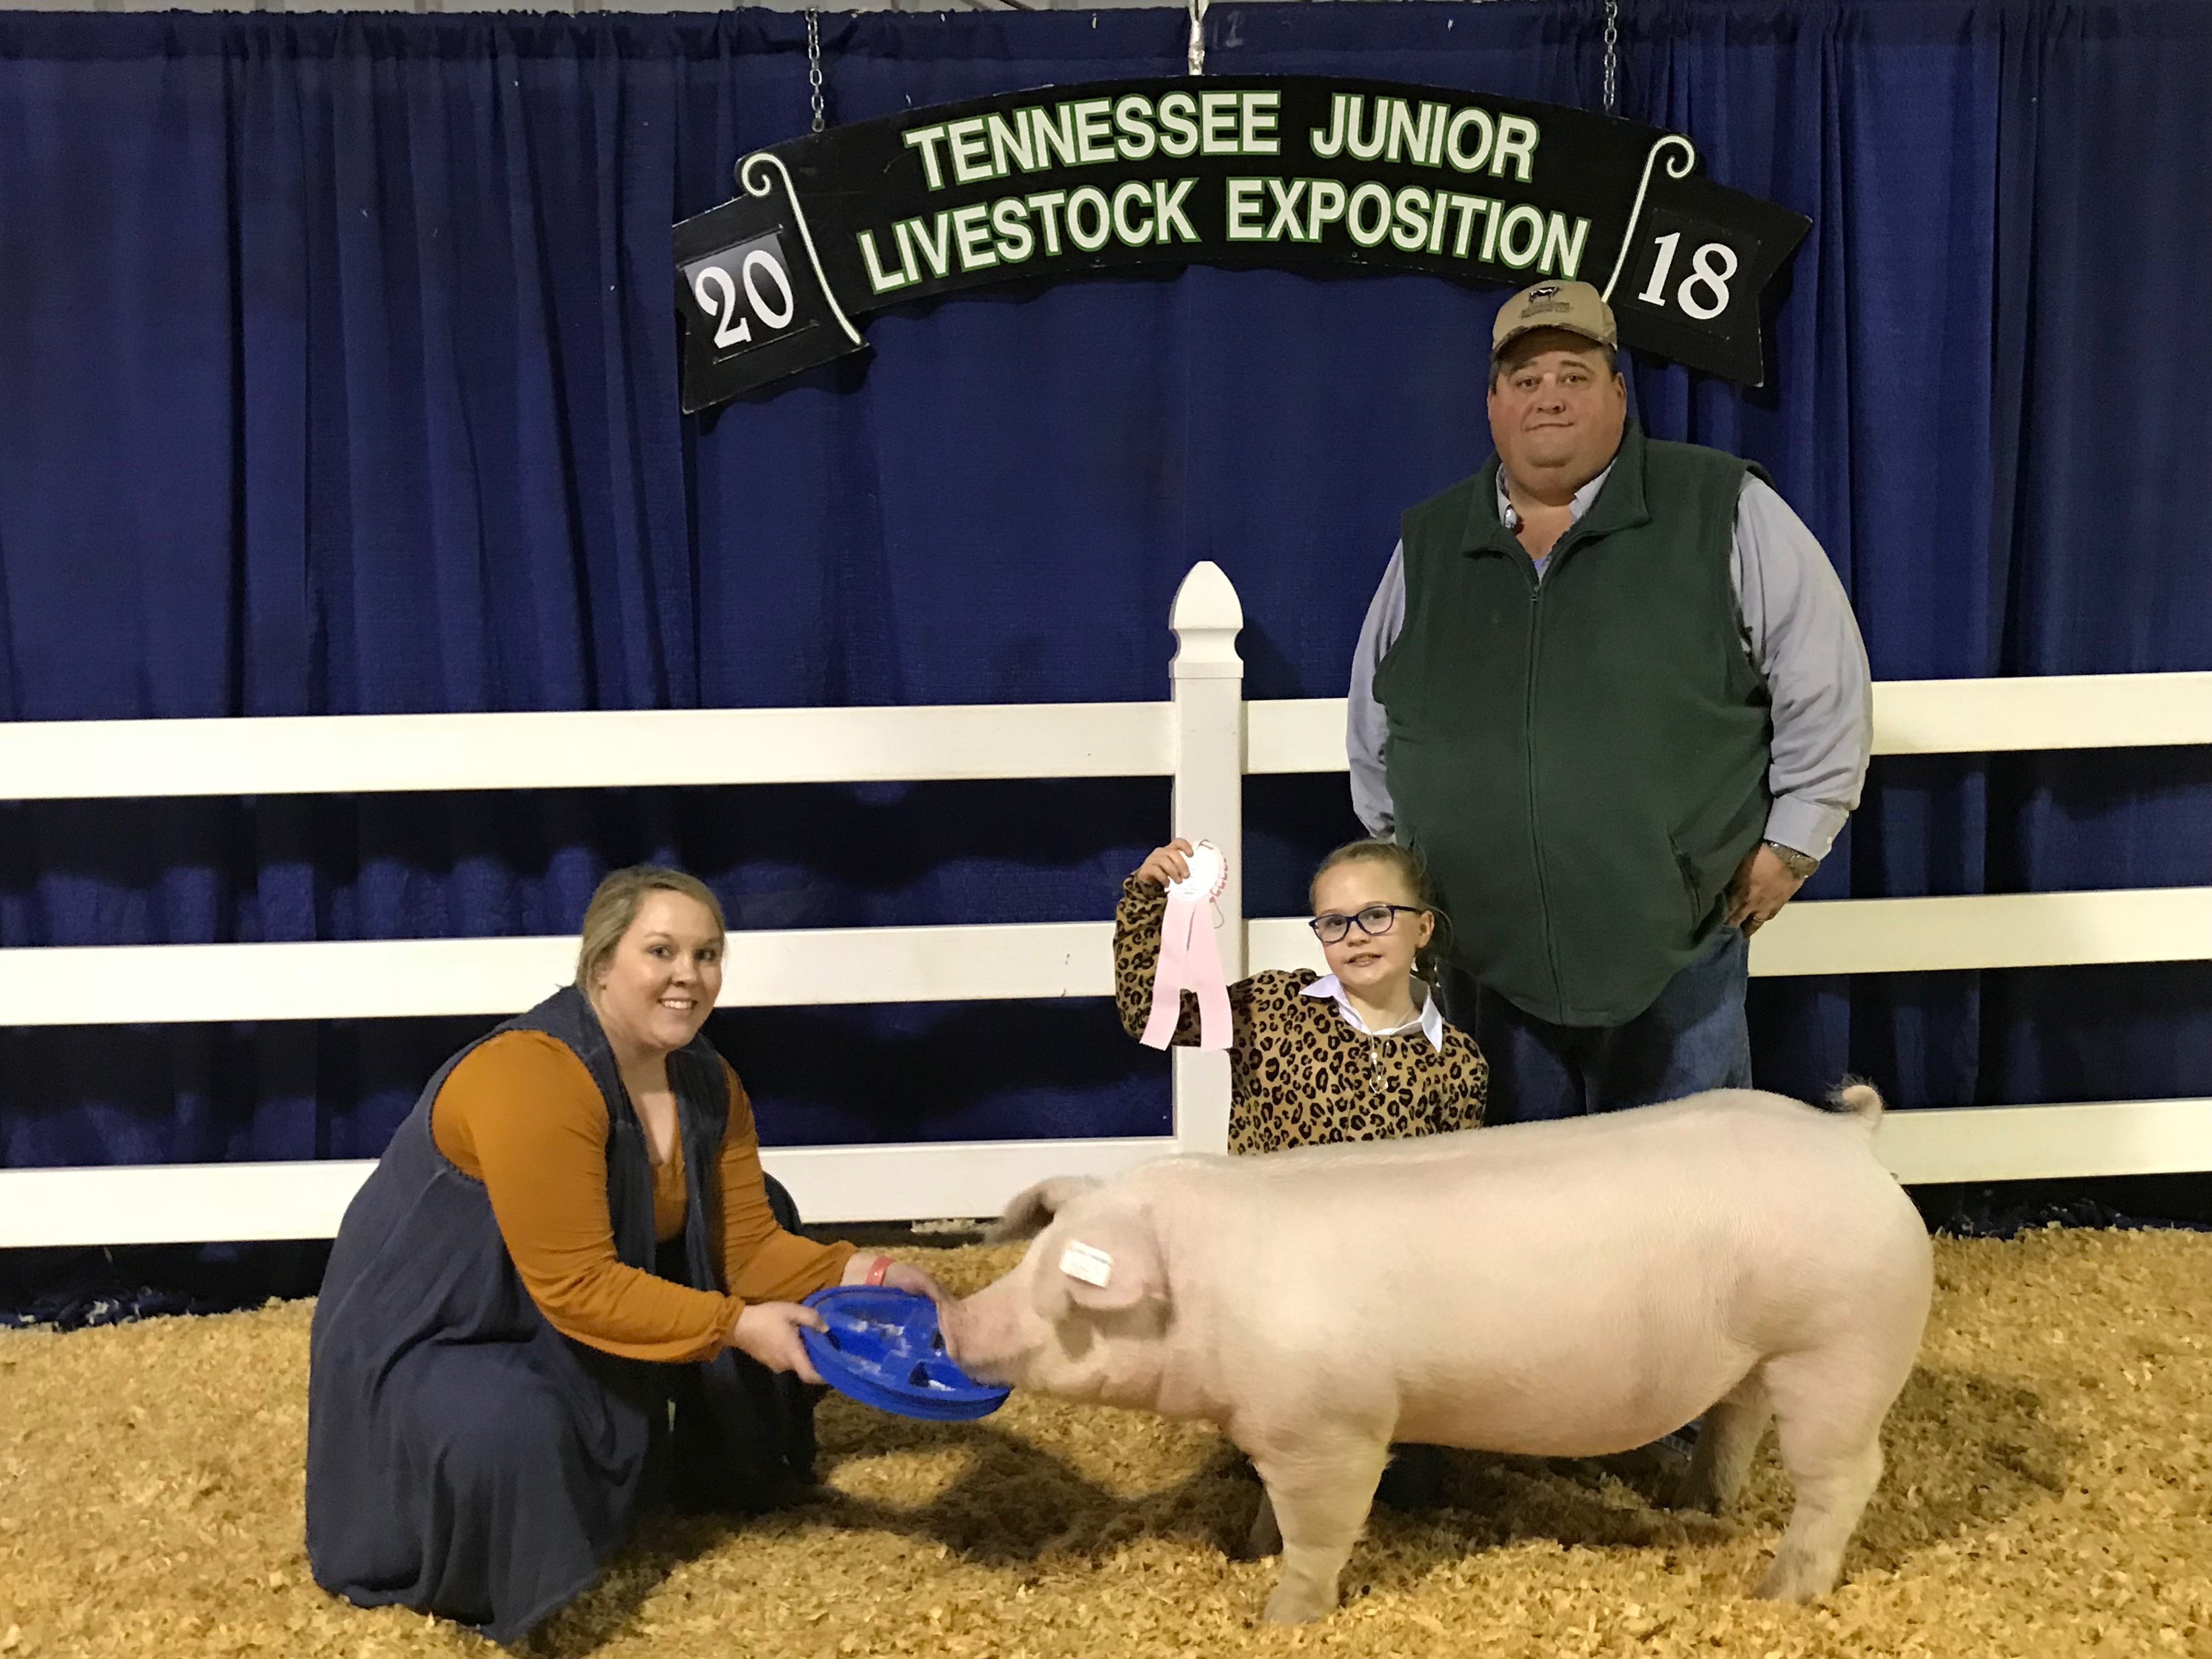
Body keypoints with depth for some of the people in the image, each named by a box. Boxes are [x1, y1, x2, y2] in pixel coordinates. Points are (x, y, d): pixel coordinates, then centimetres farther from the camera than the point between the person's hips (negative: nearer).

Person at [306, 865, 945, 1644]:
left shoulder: (708, 1084, -5)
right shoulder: (534, 1080, -32)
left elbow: (747, 1243, -5)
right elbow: (577, 1288, -33)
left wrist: (861, 1274, -21)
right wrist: (736, 1326, -34)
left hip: (566, 1333, 9)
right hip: (429, 1339, -8)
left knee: (763, 1199, 7)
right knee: (513, 1431, -40)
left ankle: (740, 1465, 20)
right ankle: (477, 1583, -4)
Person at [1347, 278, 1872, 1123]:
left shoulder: (1724, 511, -2)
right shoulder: (1427, 545, 9)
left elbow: (1825, 681, 1)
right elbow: (1373, 727, 21)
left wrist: (1789, 847, 0)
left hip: (1675, 959, -3)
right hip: (1487, 966, 3)